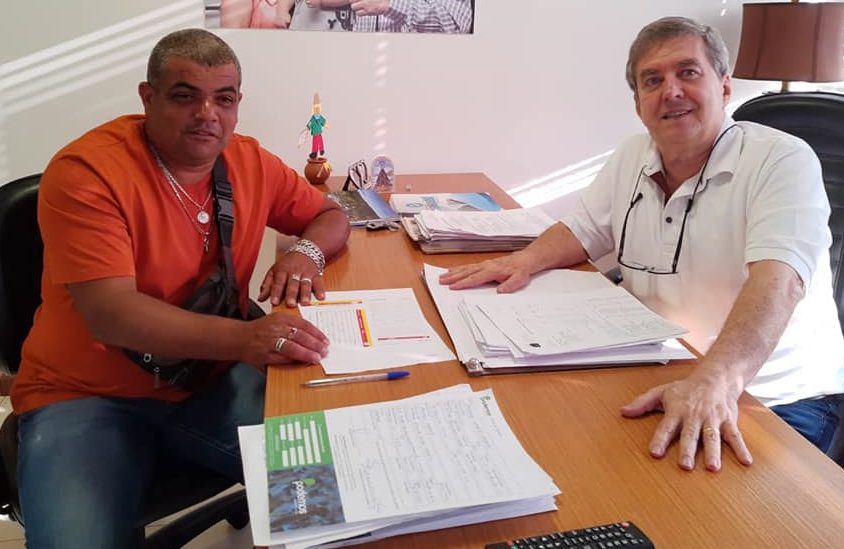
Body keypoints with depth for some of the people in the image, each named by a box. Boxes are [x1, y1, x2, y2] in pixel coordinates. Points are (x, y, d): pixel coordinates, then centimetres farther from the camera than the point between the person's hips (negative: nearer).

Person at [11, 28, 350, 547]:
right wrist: (243, 337, -40)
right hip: (89, 397, -3)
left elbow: (331, 214, 12)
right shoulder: (85, 172, -17)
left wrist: (306, 251, -13)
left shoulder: (250, 162, -1)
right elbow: (110, 313, -26)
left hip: (211, 382, 4)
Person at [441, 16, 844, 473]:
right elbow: (582, 232, 15)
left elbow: (776, 281, -29)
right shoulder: (632, 159, 5)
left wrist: (715, 381, -45)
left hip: (779, 397, -5)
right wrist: (528, 259, -7)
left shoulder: (784, 161, -14)